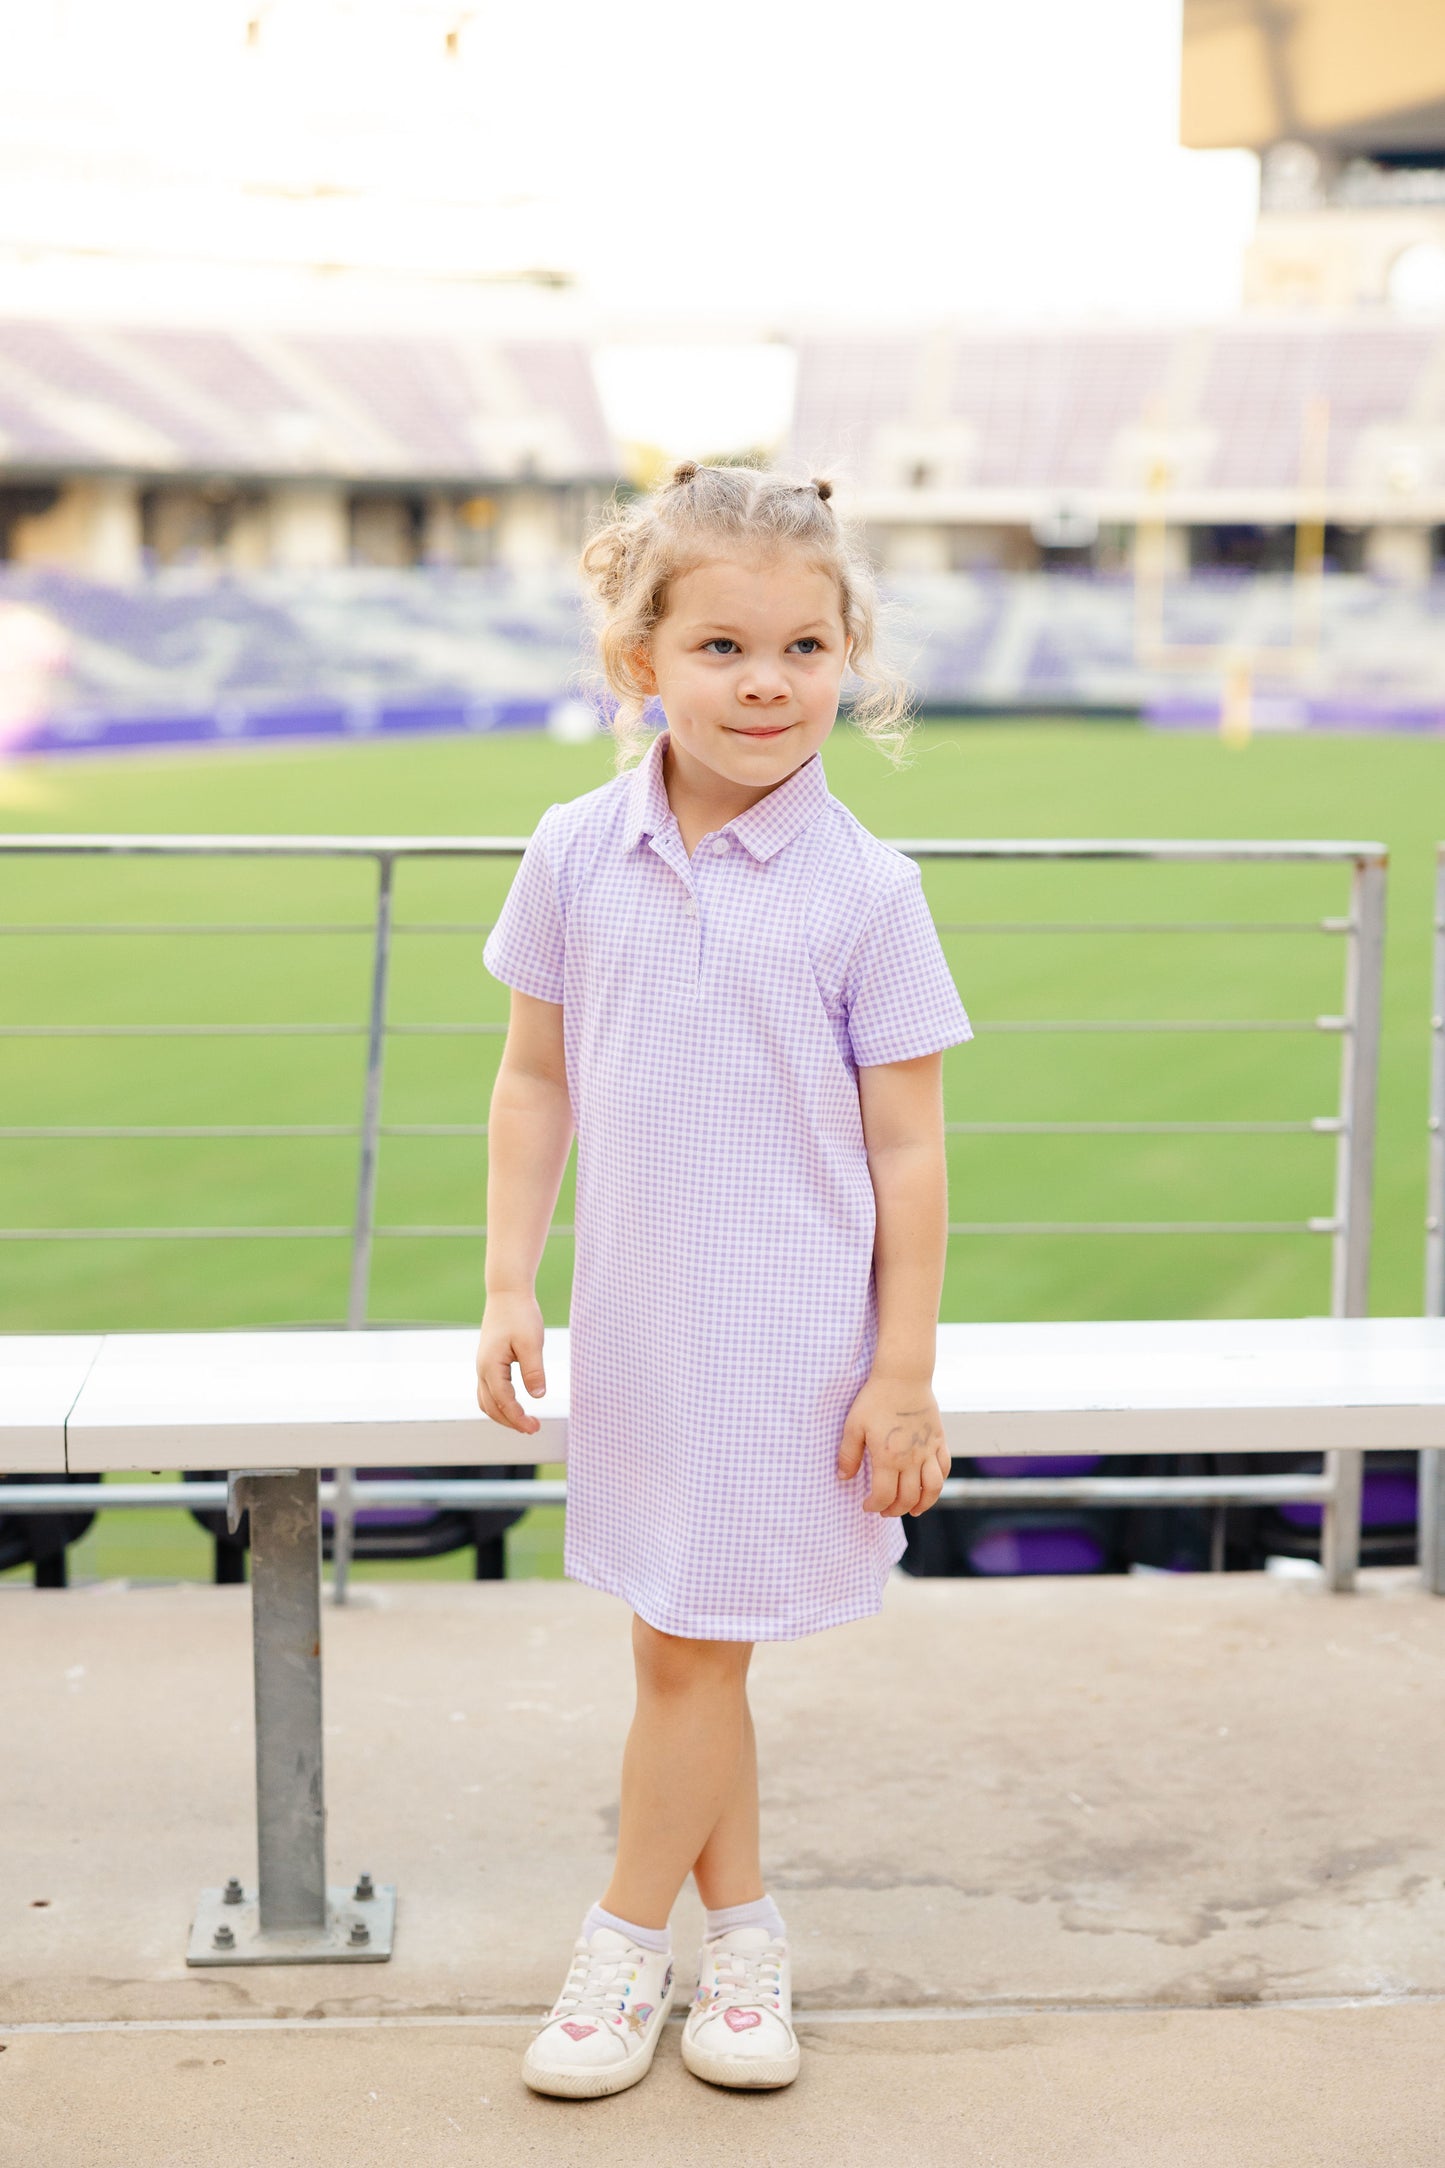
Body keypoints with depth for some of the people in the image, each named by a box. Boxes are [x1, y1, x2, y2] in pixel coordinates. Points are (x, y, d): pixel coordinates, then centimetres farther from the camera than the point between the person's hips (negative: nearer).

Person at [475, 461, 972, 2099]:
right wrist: (508, 1288, 2)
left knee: (691, 1644, 4)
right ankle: (741, 1931, 31)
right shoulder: (577, 854, -2)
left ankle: (626, 1941, 23)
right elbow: (536, 1077, 6)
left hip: (789, 1334, -3)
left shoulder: (864, 891, -11)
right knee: (682, 1641, 14)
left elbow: (907, 1149, -7)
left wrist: (906, 1370, -7)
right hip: (635, 1321, 4)